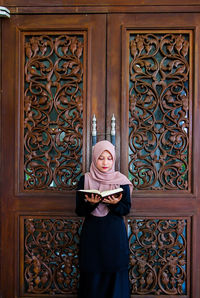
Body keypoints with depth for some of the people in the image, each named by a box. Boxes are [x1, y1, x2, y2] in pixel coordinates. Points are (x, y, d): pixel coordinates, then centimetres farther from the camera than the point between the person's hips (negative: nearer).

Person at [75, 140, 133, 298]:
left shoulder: (121, 180, 1)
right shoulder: (85, 180, 1)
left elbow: (126, 209, 1)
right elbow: (79, 211, 1)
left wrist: (115, 204, -19)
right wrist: (91, 204, -19)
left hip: (115, 233, 0)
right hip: (92, 233, 0)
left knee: (115, 273, 3)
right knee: (92, 275, 4)